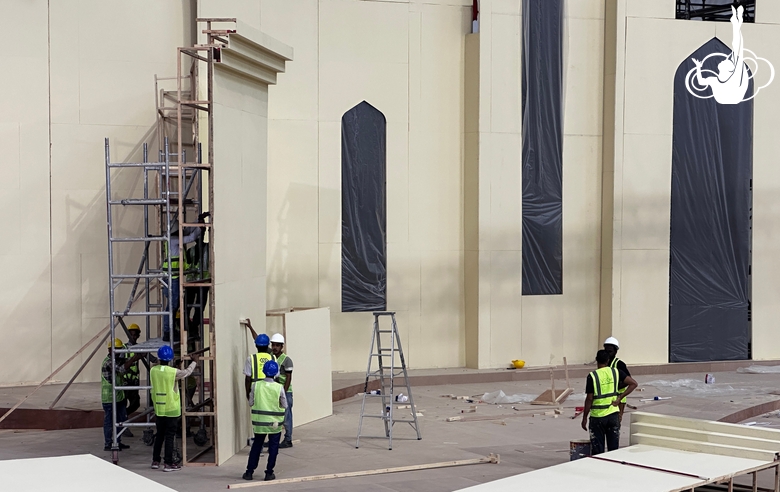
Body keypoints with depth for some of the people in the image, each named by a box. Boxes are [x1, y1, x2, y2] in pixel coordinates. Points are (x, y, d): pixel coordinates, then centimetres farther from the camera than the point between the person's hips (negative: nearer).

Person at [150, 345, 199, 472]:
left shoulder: (153, 371, -3)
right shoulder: (173, 372, -16)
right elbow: (186, 372, 2)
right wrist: (194, 362, 19)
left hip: (158, 409, 5)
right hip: (171, 409, -5)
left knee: (159, 435, 16)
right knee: (169, 436, 0)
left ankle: (155, 461, 19)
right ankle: (168, 464, 1)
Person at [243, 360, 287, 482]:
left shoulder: (256, 385, -8)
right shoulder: (279, 388, -12)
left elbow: (251, 403, -2)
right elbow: (284, 405, -5)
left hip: (259, 421, 2)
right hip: (274, 422, -2)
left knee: (256, 445, 15)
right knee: (273, 447, 10)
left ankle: (249, 472, 16)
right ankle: (269, 473, 10)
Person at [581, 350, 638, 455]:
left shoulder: (592, 376, -11)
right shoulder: (615, 372, 1)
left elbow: (589, 399, -11)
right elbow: (633, 384, -2)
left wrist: (584, 418, -3)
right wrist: (619, 398, -1)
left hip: (597, 416, -3)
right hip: (613, 414, 3)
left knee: (597, 450, 5)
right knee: (614, 448, 11)